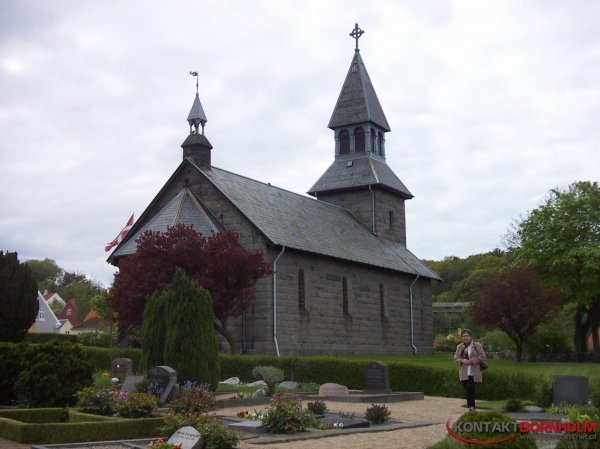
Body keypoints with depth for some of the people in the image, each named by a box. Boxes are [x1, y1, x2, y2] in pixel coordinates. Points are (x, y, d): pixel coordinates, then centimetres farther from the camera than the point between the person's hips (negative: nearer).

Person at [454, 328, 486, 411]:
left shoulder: (477, 345, -1)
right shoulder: (459, 347, 10)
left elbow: (482, 356, -5)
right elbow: (456, 358, 10)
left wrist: (472, 361, -16)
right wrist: (462, 360, -12)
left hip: (474, 373, -4)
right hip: (464, 373, 4)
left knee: (470, 387, -20)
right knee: (468, 390, 7)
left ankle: (471, 406, -11)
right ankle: (471, 407, 16)